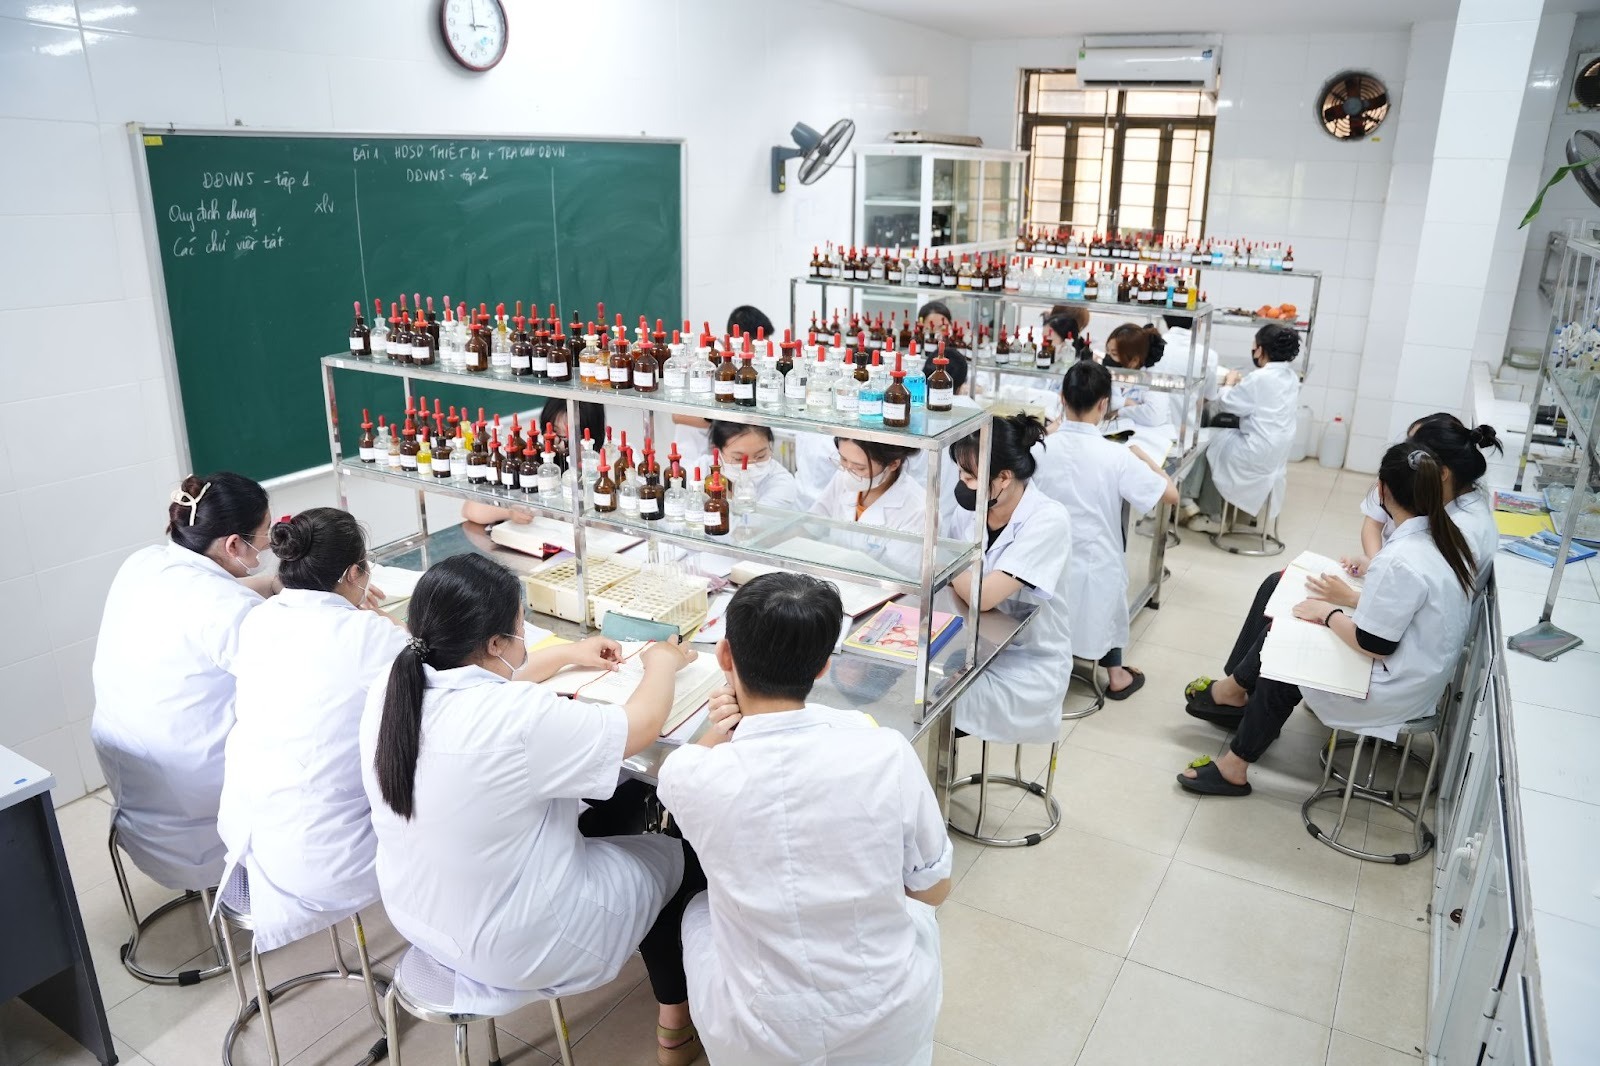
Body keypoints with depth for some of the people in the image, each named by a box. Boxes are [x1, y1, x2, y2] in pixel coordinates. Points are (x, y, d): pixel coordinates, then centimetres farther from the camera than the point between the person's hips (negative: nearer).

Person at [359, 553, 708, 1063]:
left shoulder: (389, 692, -12)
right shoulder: (520, 720, -33)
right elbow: (643, 724, -17)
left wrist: (565, 653, 18)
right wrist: (662, 663, 2)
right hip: (515, 947, -7)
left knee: (616, 809, 25)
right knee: (681, 857, 16)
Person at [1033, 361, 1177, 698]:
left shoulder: (1040, 449, -12)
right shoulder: (1116, 456, -19)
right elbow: (1170, 495, -10)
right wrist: (1140, 455, 5)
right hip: (1094, 568, -1)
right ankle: (1115, 674, 36)